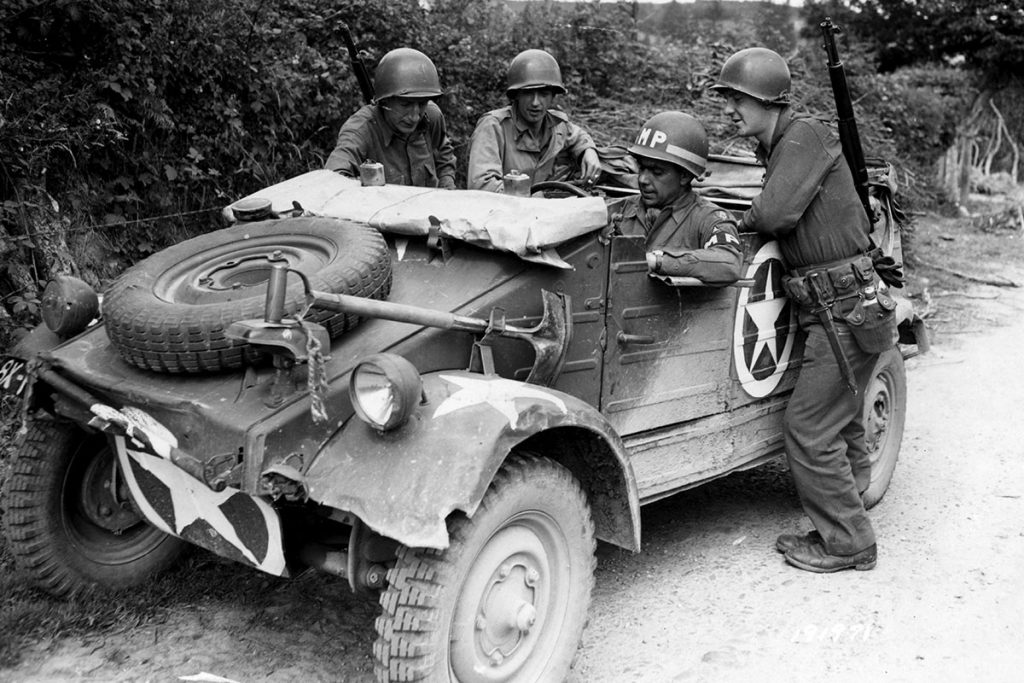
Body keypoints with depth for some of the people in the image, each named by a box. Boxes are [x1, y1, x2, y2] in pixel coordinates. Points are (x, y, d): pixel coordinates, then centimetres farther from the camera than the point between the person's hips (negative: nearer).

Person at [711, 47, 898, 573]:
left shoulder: (806, 135, -12)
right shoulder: (779, 149, 16)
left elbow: (776, 214, -23)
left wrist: (742, 222, -4)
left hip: (844, 311, -10)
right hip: (840, 308, 10)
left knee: (808, 428, -4)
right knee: (839, 421, 20)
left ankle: (846, 543, 9)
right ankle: (848, 510, 35)